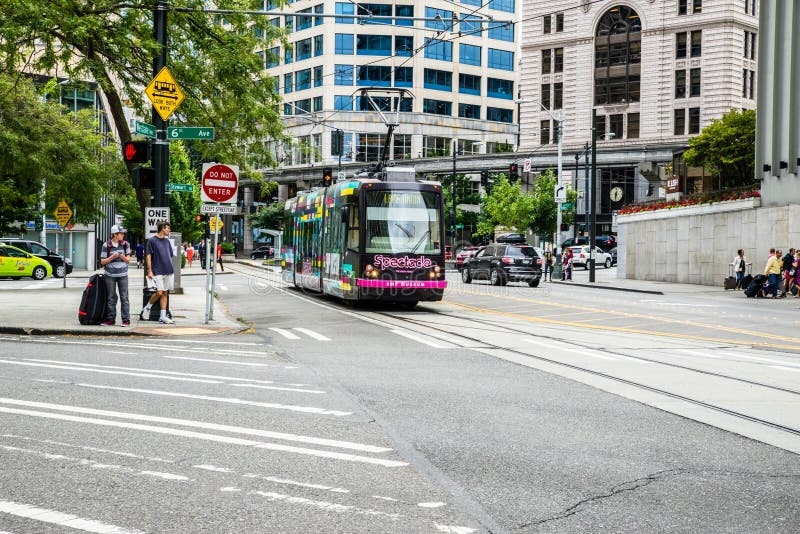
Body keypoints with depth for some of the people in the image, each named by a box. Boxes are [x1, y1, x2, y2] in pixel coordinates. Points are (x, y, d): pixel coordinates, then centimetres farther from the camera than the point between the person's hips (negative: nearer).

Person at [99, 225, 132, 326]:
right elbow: (102, 261, 1)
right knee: (111, 298, 4)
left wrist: (122, 256, -13)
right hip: (110, 275, -1)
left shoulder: (125, 244, 5)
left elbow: (128, 260, 7)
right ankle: (111, 319, 11)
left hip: (122, 275, 1)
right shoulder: (106, 245, -1)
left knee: (124, 298, -3)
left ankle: (126, 320, -1)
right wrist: (112, 257, -14)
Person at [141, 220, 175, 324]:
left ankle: (163, 317, 6)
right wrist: (150, 271, -12)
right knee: (159, 293, -12)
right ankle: (147, 308, 12)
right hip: (158, 272, -6)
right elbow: (148, 256, -6)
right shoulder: (152, 240, -4)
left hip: (168, 271, 6)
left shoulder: (167, 241, 14)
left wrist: (171, 270, 16)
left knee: (165, 293, 5)